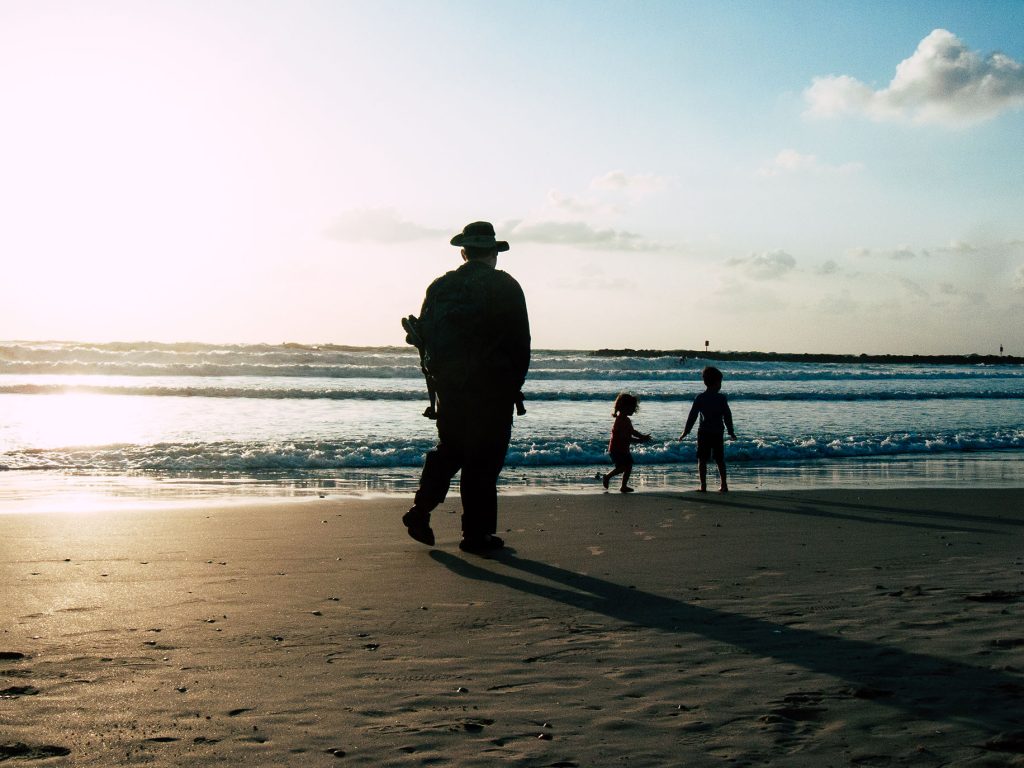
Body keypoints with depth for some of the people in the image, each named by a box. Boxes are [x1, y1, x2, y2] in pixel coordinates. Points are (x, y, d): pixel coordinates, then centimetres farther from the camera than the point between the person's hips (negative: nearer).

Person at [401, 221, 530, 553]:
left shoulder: (440, 287, 8)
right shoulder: (505, 287, -4)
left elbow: (423, 335, 10)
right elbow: (521, 341, -5)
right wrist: (515, 383, 5)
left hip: (448, 387, 4)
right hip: (492, 389, -4)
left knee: (447, 449, 19)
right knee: (484, 460, 1)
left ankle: (420, 511, 7)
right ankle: (476, 534, 5)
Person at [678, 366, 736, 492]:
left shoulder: (700, 398, -3)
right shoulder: (721, 398, -3)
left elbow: (692, 415, -3)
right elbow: (727, 416, 0)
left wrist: (686, 432, 2)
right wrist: (731, 432, 9)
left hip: (703, 432, -1)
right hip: (718, 433, 1)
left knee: (702, 459, 2)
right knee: (720, 460, 11)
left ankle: (703, 485, -5)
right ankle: (724, 485, 10)